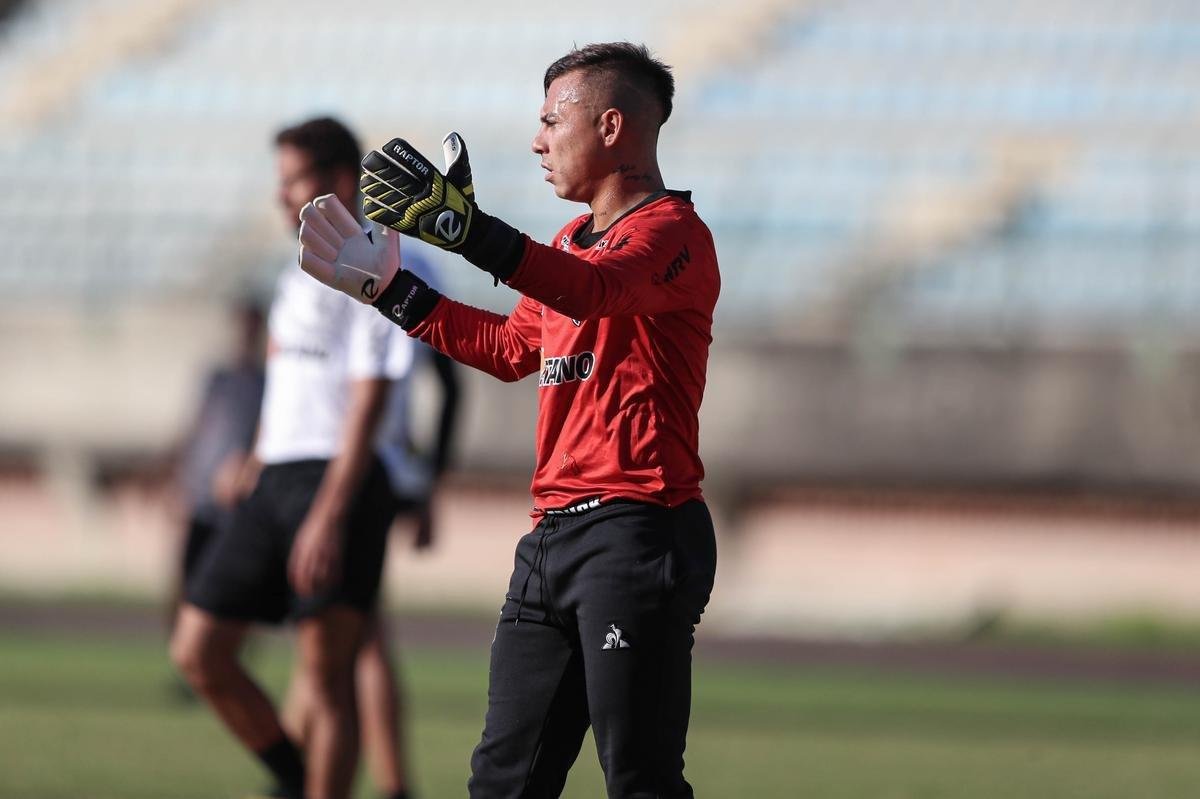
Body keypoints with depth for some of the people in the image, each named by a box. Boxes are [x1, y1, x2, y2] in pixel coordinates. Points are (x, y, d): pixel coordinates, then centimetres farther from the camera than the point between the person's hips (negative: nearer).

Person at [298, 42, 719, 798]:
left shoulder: (672, 230, -9)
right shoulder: (574, 241, 22)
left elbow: (597, 289, -29)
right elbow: (512, 348, 31)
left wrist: (466, 229, -40)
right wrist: (390, 287, 27)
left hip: (636, 533, -10)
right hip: (554, 536, 10)